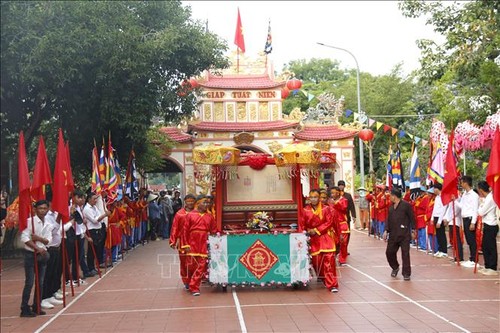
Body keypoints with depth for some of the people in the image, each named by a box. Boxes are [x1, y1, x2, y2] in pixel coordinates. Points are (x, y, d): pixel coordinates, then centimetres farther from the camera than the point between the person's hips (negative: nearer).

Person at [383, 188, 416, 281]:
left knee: (405, 254, -2)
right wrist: (386, 231, 4)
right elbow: (388, 220, 14)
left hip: (404, 234, -6)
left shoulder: (406, 205, -8)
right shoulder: (391, 207, 12)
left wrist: (413, 231, -5)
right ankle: (395, 268, 32)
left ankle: (406, 273, 9)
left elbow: (412, 218, -5)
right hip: (393, 234, 6)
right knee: (389, 252, 7)